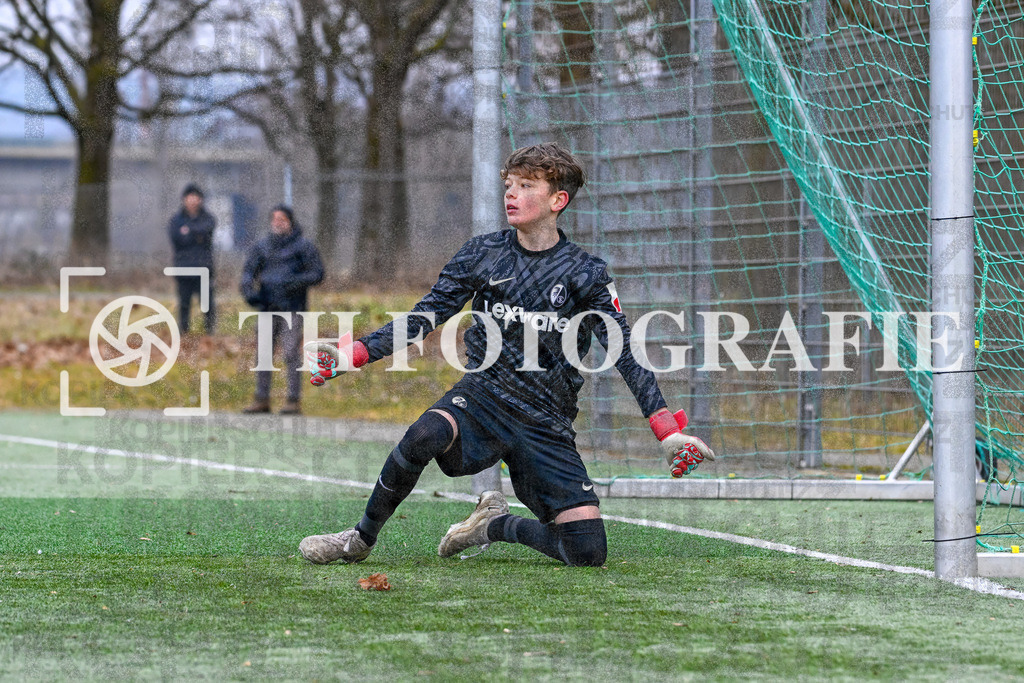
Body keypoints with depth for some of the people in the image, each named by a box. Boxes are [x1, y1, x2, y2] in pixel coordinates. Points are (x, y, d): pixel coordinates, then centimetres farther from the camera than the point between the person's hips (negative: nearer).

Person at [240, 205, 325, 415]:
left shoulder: (304, 246, 2)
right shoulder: (261, 247, 14)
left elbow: (317, 273, 0)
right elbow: (249, 271, 9)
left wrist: (296, 282, -18)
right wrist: (248, 290, -11)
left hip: (291, 308, -4)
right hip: (267, 307, 4)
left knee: (291, 354, -9)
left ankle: (294, 400, -6)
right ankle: (262, 400, 10)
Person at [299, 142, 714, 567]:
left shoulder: (585, 274, -2)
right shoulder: (484, 254, 4)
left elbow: (626, 355, -3)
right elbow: (425, 317, 8)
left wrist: (669, 434, -12)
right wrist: (353, 355, -4)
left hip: (546, 426, 0)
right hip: (483, 397, 0)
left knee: (588, 552, -12)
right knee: (425, 436, -36)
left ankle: (496, 526, 17)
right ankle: (361, 540, -15)